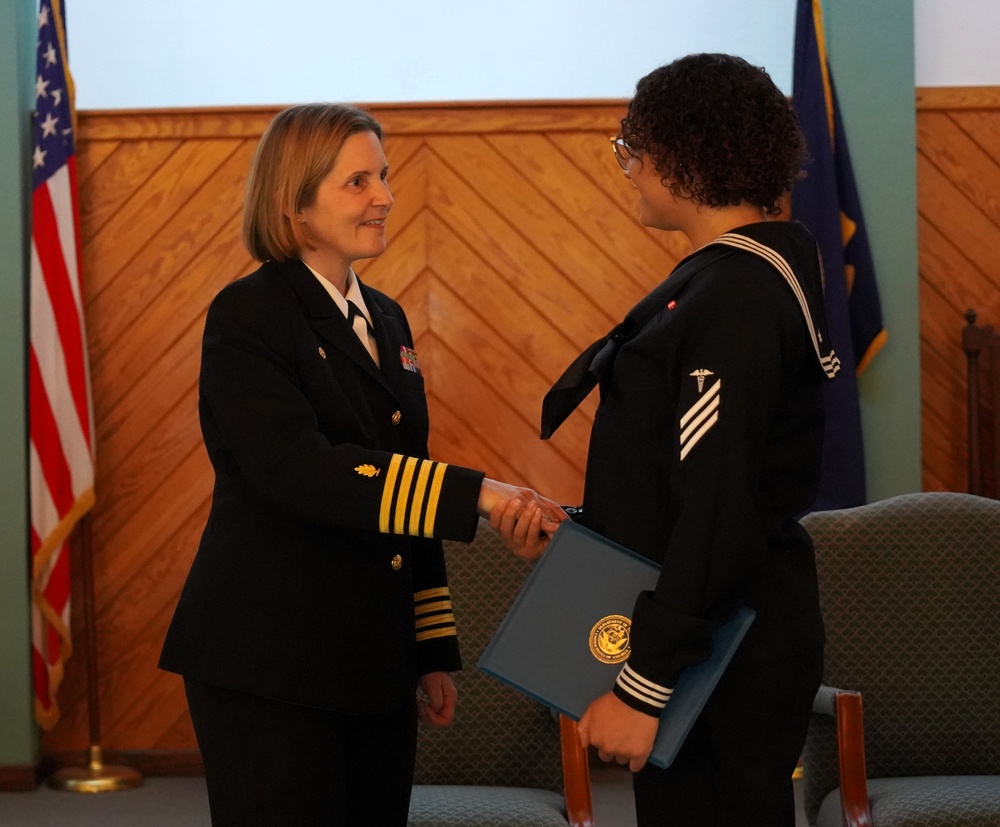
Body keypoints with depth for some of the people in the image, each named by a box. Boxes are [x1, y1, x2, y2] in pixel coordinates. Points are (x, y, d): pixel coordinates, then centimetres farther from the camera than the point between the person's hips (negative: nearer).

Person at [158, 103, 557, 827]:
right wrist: (473, 493, -30)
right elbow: (300, 471, -23)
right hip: (269, 666, -7)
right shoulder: (248, 317, -9)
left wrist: (434, 651, 14)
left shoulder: (386, 320, 14)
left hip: (375, 659, 7)